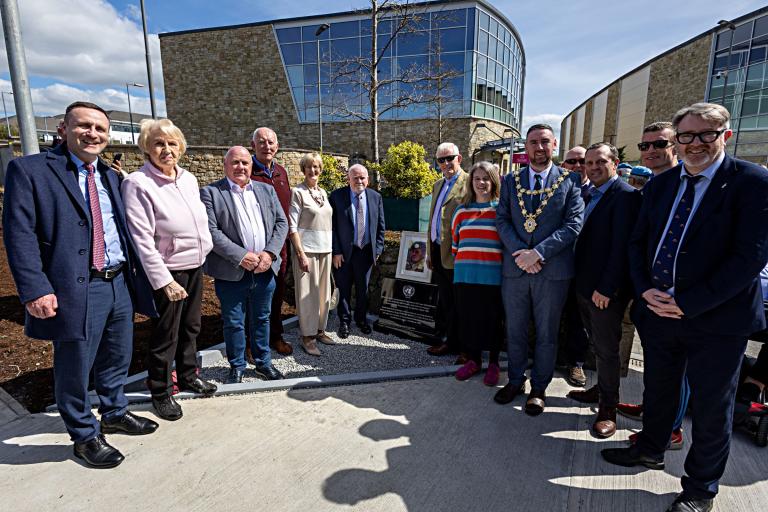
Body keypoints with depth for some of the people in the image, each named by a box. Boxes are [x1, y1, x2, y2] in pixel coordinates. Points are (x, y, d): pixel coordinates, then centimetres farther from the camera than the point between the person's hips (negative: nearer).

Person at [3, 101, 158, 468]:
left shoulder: (110, 177, 13)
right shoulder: (30, 170, -6)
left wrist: (135, 273, 11)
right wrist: (35, 289, -20)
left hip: (120, 283, 6)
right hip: (76, 290, -6)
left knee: (117, 360, 21)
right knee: (74, 371, 10)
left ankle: (115, 414, 43)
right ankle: (85, 436, 30)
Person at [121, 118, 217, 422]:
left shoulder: (188, 179, 4)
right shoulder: (138, 183, -15)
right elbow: (142, 240, -18)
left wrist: (204, 251, 11)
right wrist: (165, 282, -19)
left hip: (196, 266, 6)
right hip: (168, 272, -6)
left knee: (191, 327, 19)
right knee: (165, 336, 6)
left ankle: (188, 376, 38)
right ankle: (160, 392, 26)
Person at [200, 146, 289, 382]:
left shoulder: (267, 190, 10)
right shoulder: (210, 192, -3)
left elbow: (281, 223, 6)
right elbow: (211, 231, -12)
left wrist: (269, 253, -8)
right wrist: (241, 256, -17)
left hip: (265, 269, 4)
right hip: (232, 272, -3)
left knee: (262, 319, 16)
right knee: (234, 323, 9)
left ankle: (263, 362, 32)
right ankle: (237, 367, 27)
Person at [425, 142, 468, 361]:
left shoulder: (468, 183, -9)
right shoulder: (438, 185, 17)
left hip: (454, 253, -8)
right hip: (439, 252, 8)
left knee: (455, 302, 3)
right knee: (444, 300, 17)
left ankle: (453, 343, 17)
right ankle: (446, 339, 30)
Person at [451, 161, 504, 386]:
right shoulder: (461, 210, 10)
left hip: (493, 276, -3)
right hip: (465, 275, 3)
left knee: (492, 320, 7)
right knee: (468, 318, 9)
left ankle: (493, 363, 24)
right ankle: (473, 360, 27)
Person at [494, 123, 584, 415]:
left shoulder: (570, 180, 1)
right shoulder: (511, 181, 9)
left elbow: (574, 223, -8)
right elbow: (502, 219, 3)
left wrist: (538, 252, -18)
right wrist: (519, 251, -13)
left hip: (552, 270, -2)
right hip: (514, 268, 2)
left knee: (546, 334, 10)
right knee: (515, 331, 14)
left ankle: (539, 388, 28)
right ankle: (515, 381, 33)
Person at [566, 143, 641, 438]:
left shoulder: (625, 196, -14)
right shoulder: (589, 195, 12)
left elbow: (621, 246, -20)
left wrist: (606, 288, -21)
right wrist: (580, 281, 10)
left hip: (606, 291, -8)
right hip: (584, 286, 8)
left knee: (607, 349, 5)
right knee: (597, 344, 20)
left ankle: (608, 408, 20)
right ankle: (601, 389, 37)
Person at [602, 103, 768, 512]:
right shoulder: (659, 185, 7)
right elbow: (638, 242, 9)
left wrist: (688, 304, -19)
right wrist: (646, 291, -7)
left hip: (717, 320, -4)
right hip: (657, 311, 5)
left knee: (711, 407, 13)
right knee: (658, 390, 22)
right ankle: (650, 450, 46)